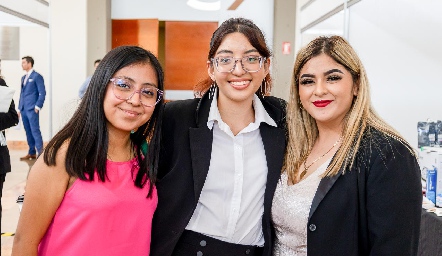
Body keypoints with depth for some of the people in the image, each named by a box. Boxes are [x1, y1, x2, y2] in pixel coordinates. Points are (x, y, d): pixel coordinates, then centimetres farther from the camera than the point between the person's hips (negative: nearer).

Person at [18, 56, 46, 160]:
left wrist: (37, 107, -13)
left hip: (32, 109, -7)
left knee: (35, 131, -10)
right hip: (23, 109, 7)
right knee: (28, 132, 8)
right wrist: (19, 108, 16)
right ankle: (32, 152, 13)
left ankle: (40, 152, -9)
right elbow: (22, 93, 22)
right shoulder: (23, 77, 19)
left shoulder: (37, 76, -4)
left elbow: (42, 93, -9)